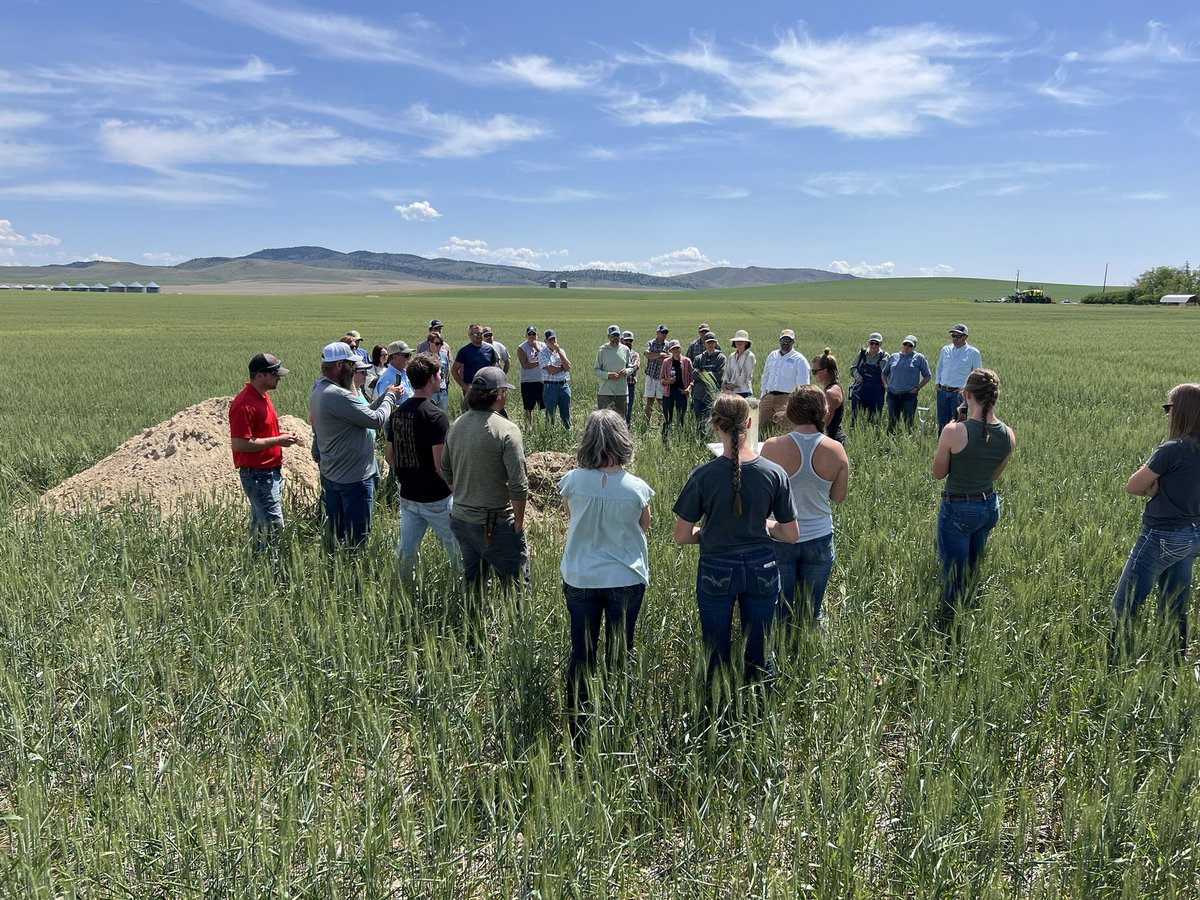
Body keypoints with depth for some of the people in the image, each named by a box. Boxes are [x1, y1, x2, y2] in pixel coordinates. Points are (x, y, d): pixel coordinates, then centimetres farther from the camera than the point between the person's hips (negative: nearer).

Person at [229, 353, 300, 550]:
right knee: (274, 524, -9)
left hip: (272, 471, 10)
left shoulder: (263, 397, 11)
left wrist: (283, 434, 5)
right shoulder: (244, 404, -19)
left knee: (259, 522, 17)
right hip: (257, 475, -10)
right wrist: (278, 441, -20)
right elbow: (239, 444, -23)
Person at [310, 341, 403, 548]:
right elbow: (376, 420, -22)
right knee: (357, 538, 2)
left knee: (335, 533, 19)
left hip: (330, 474, 10)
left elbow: (362, 414, 8)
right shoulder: (338, 395, -25)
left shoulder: (318, 391, 8)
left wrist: (384, 397, 4)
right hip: (353, 477, -10)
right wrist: (390, 397, -5)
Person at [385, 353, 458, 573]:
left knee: (405, 550, 14)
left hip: (407, 496, 7)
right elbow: (440, 464, -22)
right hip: (436, 499, -7)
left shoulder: (397, 413, 4)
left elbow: (389, 455, 10)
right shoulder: (436, 415, -19)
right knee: (459, 550, 9)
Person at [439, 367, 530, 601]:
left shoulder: (456, 425, 4)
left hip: (460, 519, 7)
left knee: (471, 580, 20)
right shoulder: (506, 431, -17)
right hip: (495, 525, -7)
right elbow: (518, 485, -20)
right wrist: (519, 520, -8)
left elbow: (445, 472, 15)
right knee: (516, 584, 6)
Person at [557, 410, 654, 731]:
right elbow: (643, 527, 2)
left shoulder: (572, 481, -14)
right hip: (626, 580, -1)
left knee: (581, 653, 17)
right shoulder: (637, 488, -16)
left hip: (580, 580, 1)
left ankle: (576, 715, 29)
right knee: (620, 655, 15)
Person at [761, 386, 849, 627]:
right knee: (812, 613, 17)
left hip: (780, 539, -2)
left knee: (780, 613, 13)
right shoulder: (836, 450, -10)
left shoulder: (772, 447, -17)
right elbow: (838, 497, 1)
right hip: (819, 539, 2)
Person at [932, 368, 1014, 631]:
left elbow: (938, 473, -10)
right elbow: (994, 474, 9)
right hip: (990, 506, 6)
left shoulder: (954, 432, -23)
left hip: (958, 509, -6)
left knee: (954, 578, 5)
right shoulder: (1008, 435, -5)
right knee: (974, 572, 23)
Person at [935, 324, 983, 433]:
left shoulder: (973, 353, -2)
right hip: (942, 391, 4)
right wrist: (937, 382, 10)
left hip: (959, 393, -4)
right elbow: (938, 368, 23)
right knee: (942, 423, 9)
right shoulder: (945, 349, 10)